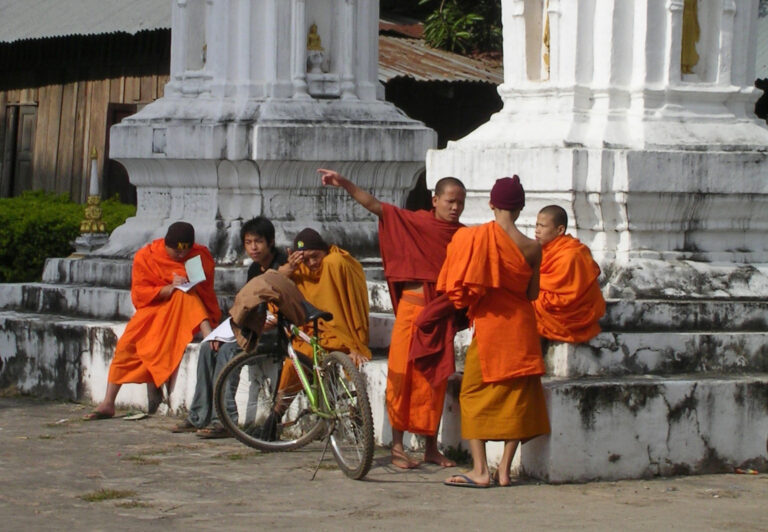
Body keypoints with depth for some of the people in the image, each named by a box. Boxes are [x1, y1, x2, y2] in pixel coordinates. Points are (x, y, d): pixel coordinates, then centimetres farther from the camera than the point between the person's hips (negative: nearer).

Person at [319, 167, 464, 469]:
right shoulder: (415, 222, -2)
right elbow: (374, 205, -8)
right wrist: (345, 184, -18)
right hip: (412, 306, -3)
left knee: (435, 380, 7)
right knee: (402, 377, -2)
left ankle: (431, 447, 15)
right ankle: (397, 447, 4)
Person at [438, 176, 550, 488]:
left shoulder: (473, 237, -9)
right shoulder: (531, 248, -5)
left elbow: (458, 287, -6)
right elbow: (533, 294, 2)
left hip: (488, 324, -2)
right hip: (521, 327, 2)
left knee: (474, 394, 6)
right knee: (517, 395, 10)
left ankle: (480, 470, -1)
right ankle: (505, 469, 9)